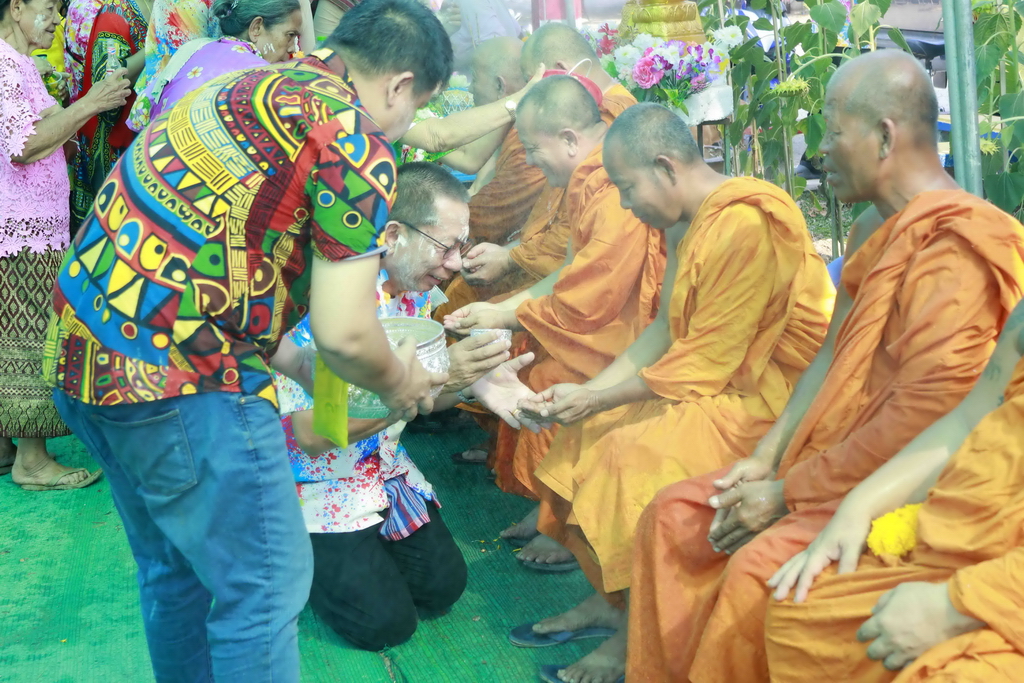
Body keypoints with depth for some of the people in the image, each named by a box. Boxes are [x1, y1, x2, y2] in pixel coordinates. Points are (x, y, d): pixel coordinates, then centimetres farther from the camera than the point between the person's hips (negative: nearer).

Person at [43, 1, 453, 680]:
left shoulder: (244, 88, 18)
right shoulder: (358, 149, -10)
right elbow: (343, 333, -11)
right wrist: (399, 384, 9)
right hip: (183, 376, -9)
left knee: (173, 570, 24)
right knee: (266, 584, 5)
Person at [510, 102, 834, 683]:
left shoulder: (744, 225, -23)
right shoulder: (690, 223, 8)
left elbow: (707, 362, -22)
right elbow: (663, 333, 8)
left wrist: (597, 399, -16)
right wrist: (584, 393, -1)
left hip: (768, 399, -10)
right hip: (717, 383, 10)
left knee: (632, 453, -22)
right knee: (588, 433, 4)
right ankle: (609, 597, 14)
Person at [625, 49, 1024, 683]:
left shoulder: (953, 247, -20)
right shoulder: (875, 228, 12)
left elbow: (922, 420, -25)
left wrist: (787, 494, -18)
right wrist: (766, 459, 1)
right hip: (826, 465, 10)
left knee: (757, 569, -29)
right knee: (674, 513, 2)